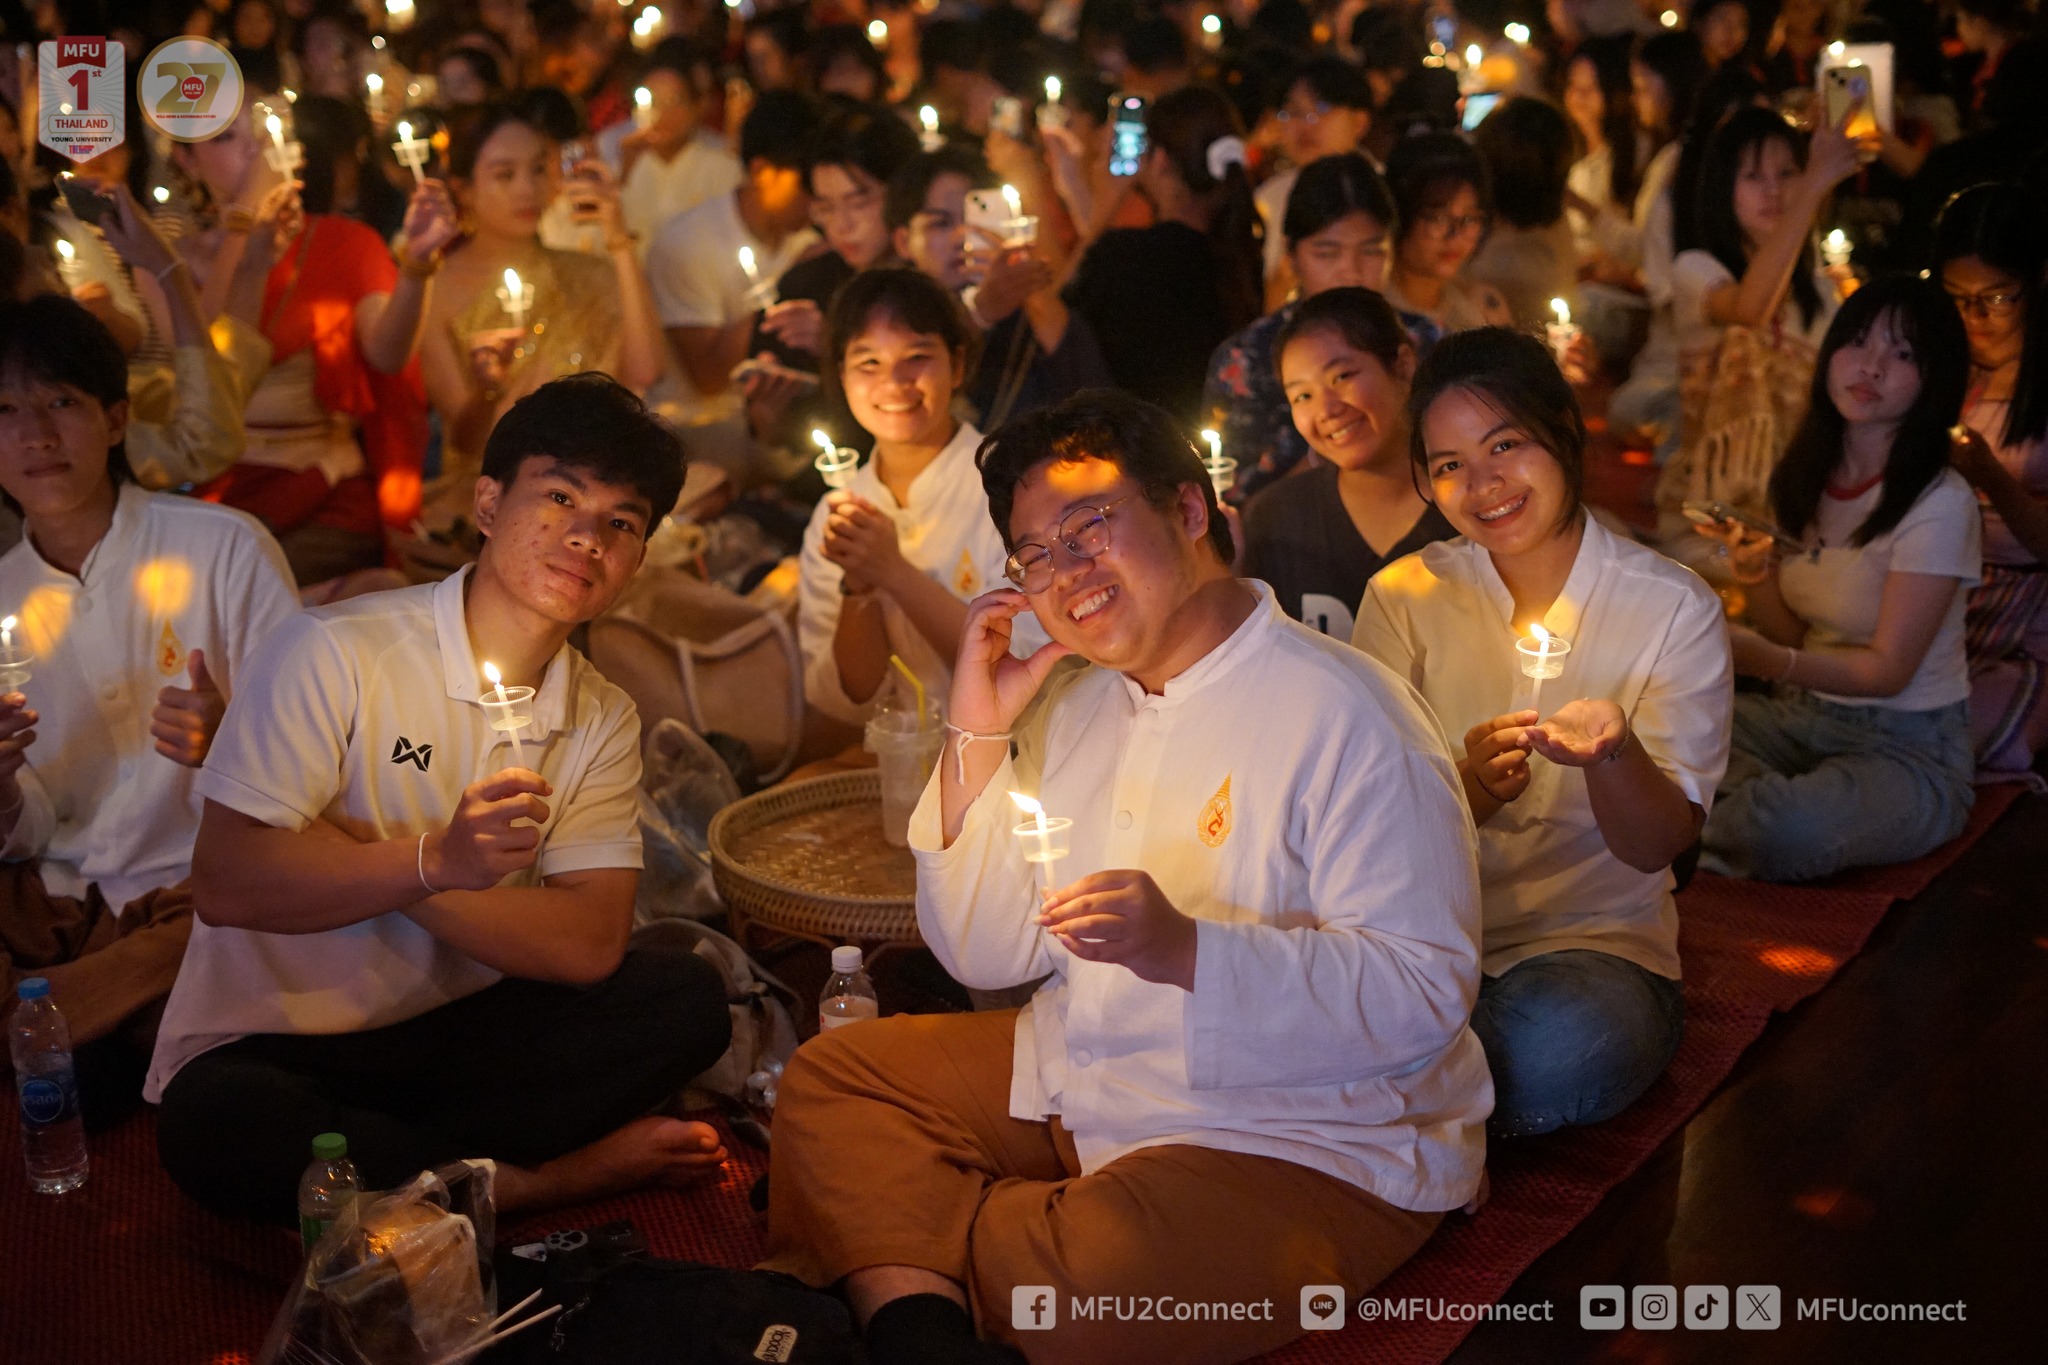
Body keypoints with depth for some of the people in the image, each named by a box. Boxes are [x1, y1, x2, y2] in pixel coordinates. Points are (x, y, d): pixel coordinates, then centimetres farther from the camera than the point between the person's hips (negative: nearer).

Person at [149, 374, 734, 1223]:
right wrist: (436, 861, -31)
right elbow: (224, 884, -18)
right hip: (270, 1046, -3)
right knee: (214, 1125, -37)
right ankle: (549, 1178, -18)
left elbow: (589, 945, -10)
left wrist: (354, 858, -18)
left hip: (454, 1038, 4)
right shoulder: (335, 652, -11)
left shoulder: (604, 722, 4)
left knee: (688, 1000, -16)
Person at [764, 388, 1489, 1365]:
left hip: (1308, 1143, -8)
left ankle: (899, 1251, -7)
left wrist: (1186, 949, -34)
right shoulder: (1074, 701, 8)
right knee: (829, 1077, 3)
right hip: (1076, 1083, 8)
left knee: (1084, 1276, -35)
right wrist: (975, 737, -4)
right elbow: (985, 956, 6)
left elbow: (1426, 996, -23)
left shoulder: (1341, 715, -17)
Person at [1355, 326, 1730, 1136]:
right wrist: (1470, 786, -25)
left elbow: (1659, 846, -8)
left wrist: (1610, 751, -31)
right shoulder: (1403, 597, 5)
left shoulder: (1674, 606, -1)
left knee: (1560, 1046, -37)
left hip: (1593, 939, 0)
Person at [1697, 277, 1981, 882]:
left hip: (1907, 746, -5)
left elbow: (1887, 669, -16)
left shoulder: (1941, 504, -16)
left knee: (1786, 827, -35)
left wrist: (1771, 662, -32)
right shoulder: (1806, 477, 5)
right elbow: (1796, 637, 7)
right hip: (1804, 716, 5)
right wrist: (1756, 575, -13)